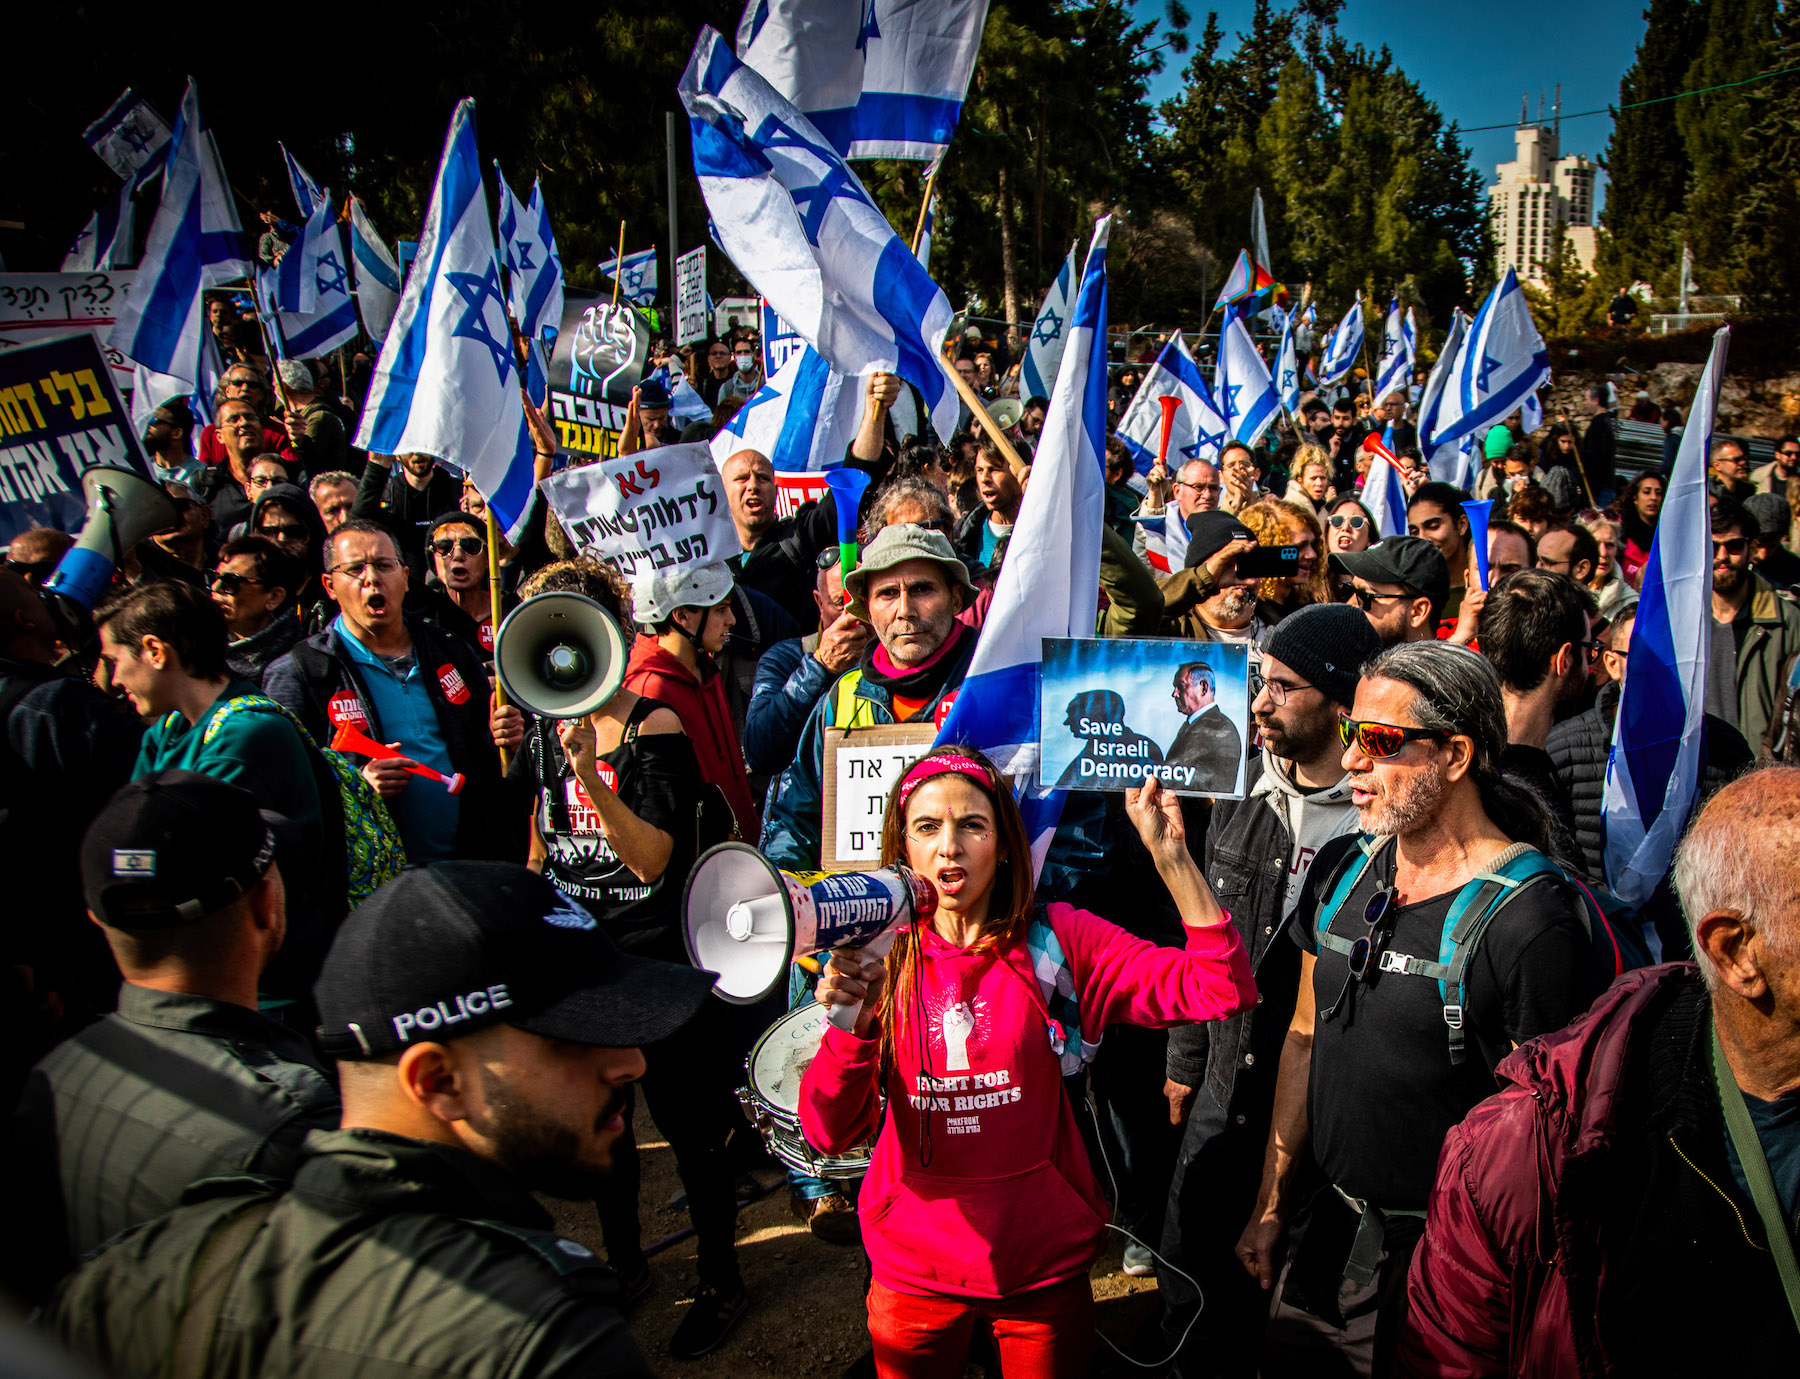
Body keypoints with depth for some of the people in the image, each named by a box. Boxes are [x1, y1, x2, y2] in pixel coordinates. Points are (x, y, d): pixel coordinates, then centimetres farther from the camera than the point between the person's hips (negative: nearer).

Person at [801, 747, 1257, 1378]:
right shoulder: (877, 955, -6)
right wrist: (851, 1022, -28)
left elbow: (1222, 988, -17)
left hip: (1043, 1268, -1)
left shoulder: (1056, 940, -10)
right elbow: (829, 1132, -11)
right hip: (913, 1272, 1)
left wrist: (1170, 854, -26)